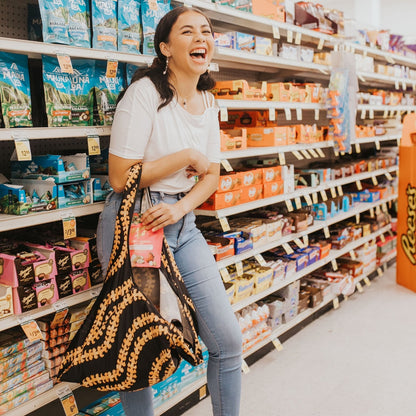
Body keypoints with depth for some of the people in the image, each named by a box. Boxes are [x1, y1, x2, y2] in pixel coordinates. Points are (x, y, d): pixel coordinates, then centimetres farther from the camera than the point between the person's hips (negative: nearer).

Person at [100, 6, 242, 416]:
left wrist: (180, 208, -10)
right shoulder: (146, 91, -14)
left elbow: (211, 175, 9)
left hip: (183, 223, 6)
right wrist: (188, 157, -13)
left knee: (228, 339, 5)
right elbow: (120, 177, -18)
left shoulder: (207, 102, 7)